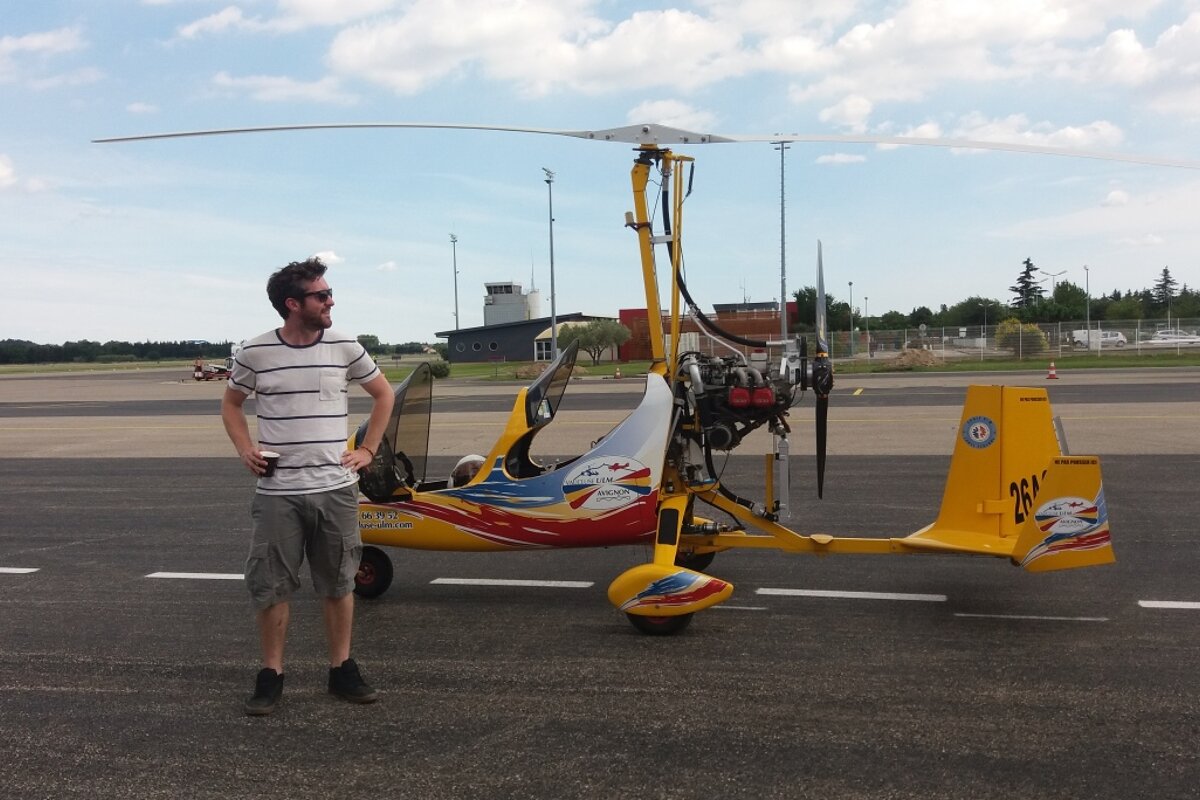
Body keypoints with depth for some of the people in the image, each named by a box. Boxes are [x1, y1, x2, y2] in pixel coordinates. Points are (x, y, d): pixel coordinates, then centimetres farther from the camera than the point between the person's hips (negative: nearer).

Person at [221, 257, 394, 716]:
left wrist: (368, 449, 7)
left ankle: (342, 670, 24)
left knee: (338, 584, 10)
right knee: (269, 587, 3)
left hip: (336, 488, 1)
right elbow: (231, 402, 15)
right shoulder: (255, 353, -3)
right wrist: (245, 449, 1)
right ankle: (271, 675, 19)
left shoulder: (345, 347, 0)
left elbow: (383, 394, 14)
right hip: (277, 493, -1)